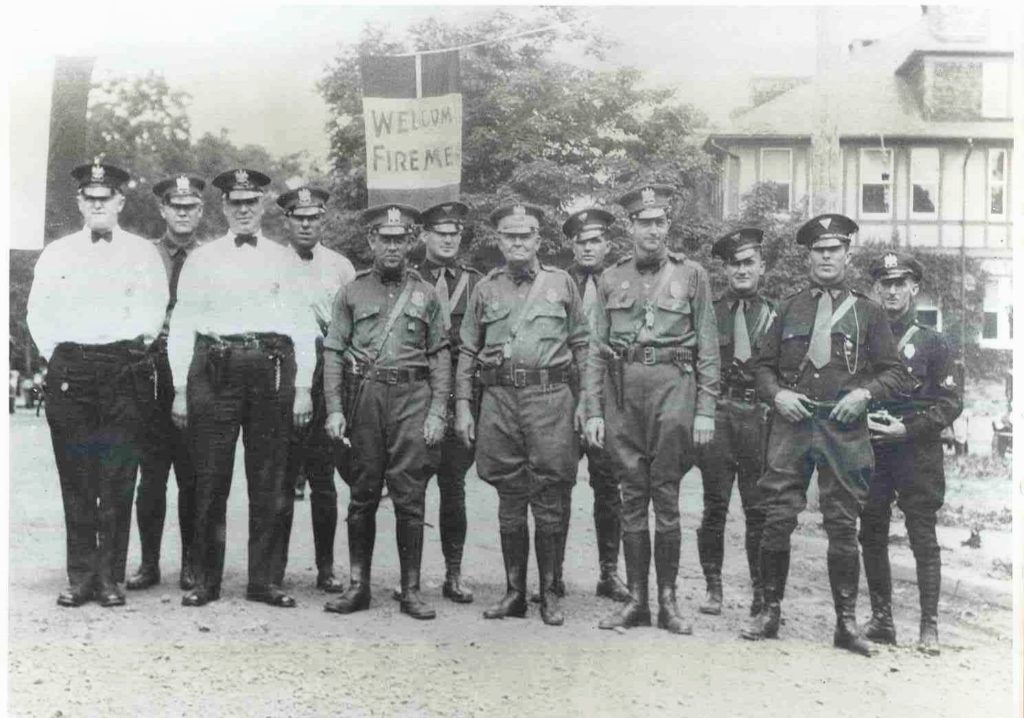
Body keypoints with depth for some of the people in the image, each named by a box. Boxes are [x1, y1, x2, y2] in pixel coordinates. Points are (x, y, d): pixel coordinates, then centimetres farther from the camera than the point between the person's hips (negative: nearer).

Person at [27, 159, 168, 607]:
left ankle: (110, 578, 5)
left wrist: (133, 343, -5)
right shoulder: (57, 253, 15)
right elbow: (38, 311, 13)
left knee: (117, 480, -3)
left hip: (124, 372, -2)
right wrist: (54, 353, 3)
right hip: (69, 372, 2)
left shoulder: (142, 252, 10)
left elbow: (153, 309, 5)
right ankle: (80, 578, 9)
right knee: (75, 481, 2)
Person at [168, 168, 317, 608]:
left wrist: (302, 387, 1)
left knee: (269, 481, 2)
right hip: (215, 369, 0)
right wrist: (181, 389, 3)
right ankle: (204, 580, 10)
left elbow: (302, 325, 9)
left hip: (271, 368, 1)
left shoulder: (282, 258, 13)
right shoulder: (201, 259, 12)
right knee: (210, 478, 0)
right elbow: (181, 326, 10)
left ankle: (264, 581, 10)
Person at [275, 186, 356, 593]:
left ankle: (326, 567, 12)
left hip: (327, 373, 1)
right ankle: (275, 565, 10)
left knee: (323, 477, 3)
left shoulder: (340, 267, 11)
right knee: (281, 476, 0)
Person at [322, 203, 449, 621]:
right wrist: (334, 409, -3)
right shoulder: (352, 292, 10)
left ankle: (411, 590, 8)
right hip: (365, 397, 1)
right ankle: (358, 586, 15)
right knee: (362, 496, 5)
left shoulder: (425, 293, 10)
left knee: (410, 498, 0)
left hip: (413, 398, 0)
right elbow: (333, 352, 6)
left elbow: (441, 356, 8)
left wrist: (438, 412, -1)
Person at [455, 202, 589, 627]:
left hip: (551, 399, -2)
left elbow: (582, 347, 8)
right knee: (509, 501, 7)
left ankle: (549, 593, 12)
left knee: (549, 503, 0)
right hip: (499, 400, 2)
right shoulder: (485, 289, 12)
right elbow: (467, 351, 13)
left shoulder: (561, 283, 8)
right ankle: (515, 592, 18)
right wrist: (462, 406, 6)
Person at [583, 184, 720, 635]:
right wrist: (593, 411, 3)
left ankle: (668, 601, 11)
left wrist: (706, 410, -3)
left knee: (666, 497, 1)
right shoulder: (612, 279, 12)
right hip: (622, 390, 2)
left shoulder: (691, 276, 6)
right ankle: (636, 600, 14)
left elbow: (708, 349, 4)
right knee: (631, 498, 6)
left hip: (672, 386, -2)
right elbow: (596, 351, 11)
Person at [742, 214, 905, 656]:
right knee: (777, 520, -2)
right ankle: (770, 612, 12)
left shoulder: (867, 312, 9)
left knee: (843, 526, 2)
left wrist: (863, 393, -9)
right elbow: (763, 365, 14)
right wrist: (777, 394, -4)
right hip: (791, 424, 1)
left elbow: (892, 371, 9)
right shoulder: (789, 308, 12)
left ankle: (846, 623, 11)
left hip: (844, 429, -1)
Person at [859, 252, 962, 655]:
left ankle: (929, 626, 3)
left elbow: (951, 403, -1)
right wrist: (861, 420, -4)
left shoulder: (932, 343, 3)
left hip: (918, 452, -3)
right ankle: (881, 620, 18)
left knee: (923, 539, -2)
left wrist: (907, 428, -13)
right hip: (870, 452, 3)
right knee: (871, 536, 7)